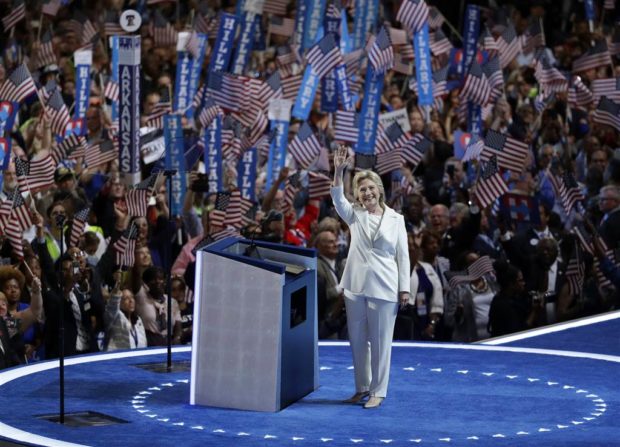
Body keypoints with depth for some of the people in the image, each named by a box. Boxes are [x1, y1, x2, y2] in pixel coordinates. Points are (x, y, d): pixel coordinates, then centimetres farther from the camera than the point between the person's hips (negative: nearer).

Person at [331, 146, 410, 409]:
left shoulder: (395, 219, 2)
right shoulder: (355, 215, 7)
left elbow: (403, 256, 2)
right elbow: (337, 198, -12)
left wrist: (404, 288, -2)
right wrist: (339, 171, -27)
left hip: (383, 289, -3)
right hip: (355, 287, 3)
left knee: (380, 341, 0)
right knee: (357, 339, 10)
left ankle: (378, 391, 8)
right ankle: (362, 387, 22)